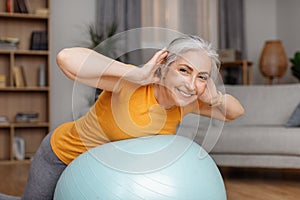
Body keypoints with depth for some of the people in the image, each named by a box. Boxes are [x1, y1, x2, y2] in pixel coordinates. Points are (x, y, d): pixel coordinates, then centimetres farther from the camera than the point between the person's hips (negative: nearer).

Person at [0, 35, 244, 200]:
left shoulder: (186, 103, -17)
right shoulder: (130, 83, -36)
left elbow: (235, 112, -3)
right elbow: (66, 58, -49)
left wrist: (215, 98, -25)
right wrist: (137, 74, -49)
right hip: (63, 153, -6)